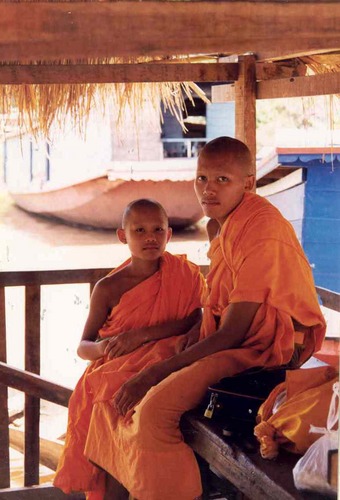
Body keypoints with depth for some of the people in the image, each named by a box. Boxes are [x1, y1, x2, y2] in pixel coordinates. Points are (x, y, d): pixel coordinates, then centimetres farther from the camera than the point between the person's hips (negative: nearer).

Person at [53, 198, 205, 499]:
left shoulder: (182, 274, 4)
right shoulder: (108, 289, 2)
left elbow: (195, 319, -9)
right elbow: (82, 347, 4)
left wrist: (141, 335, -18)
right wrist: (102, 347, -21)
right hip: (113, 371, 1)